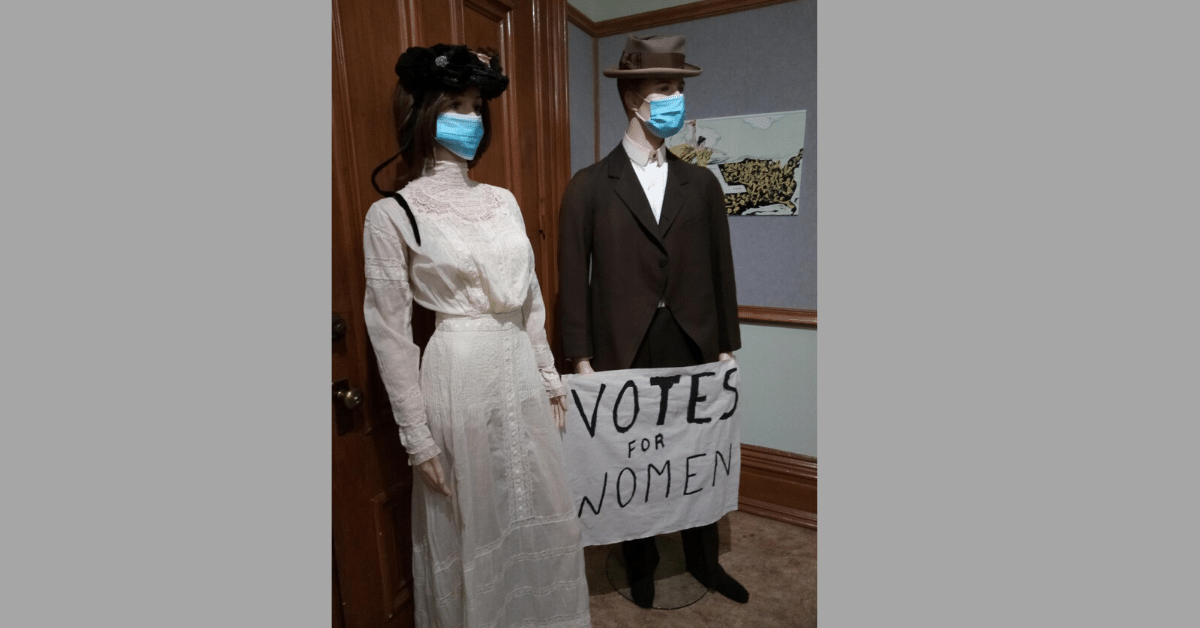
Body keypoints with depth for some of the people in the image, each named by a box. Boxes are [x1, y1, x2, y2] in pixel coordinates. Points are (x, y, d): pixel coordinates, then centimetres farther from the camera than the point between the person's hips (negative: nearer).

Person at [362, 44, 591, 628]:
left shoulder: (503, 200, 7)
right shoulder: (392, 215, -9)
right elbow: (391, 334, -9)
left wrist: (550, 379, 12)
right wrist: (418, 437, -9)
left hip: (521, 371, 5)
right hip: (459, 380, -5)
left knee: (537, 517, 18)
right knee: (470, 528, 12)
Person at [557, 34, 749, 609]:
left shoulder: (701, 184, 7)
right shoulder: (589, 186, -2)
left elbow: (720, 269, 8)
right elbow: (574, 278, -4)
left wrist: (727, 345, 6)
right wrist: (581, 358, -7)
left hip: (694, 347, 3)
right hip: (624, 351, -2)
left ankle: (703, 560, 40)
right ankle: (641, 563, 37)